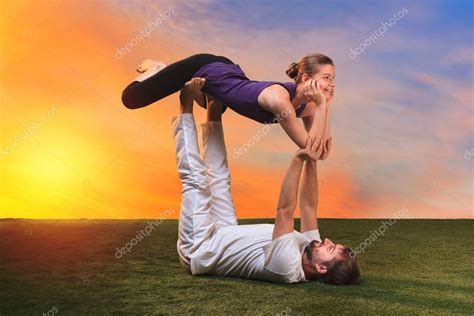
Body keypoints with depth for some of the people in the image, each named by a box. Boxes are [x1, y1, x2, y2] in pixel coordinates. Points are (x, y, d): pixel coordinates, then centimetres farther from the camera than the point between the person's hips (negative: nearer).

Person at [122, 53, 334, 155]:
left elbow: (321, 153, -10)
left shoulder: (308, 106, -14)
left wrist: (324, 106, -18)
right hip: (203, 68, -7)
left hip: (225, 69, 7)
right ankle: (156, 69, 29)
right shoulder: (279, 98, -37)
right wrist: (322, 106, -38)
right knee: (131, 98, -1)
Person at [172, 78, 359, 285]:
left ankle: (187, 106, 4)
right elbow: (309, 205, -5)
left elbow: (285, 209, -43)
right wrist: (311, 162, -15)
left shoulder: (288, 266, -38)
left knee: (196, 179, -12)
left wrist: (299, 160, -43)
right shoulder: (311, 252, -12)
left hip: (199, 250, -7)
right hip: (223, 238, 7)